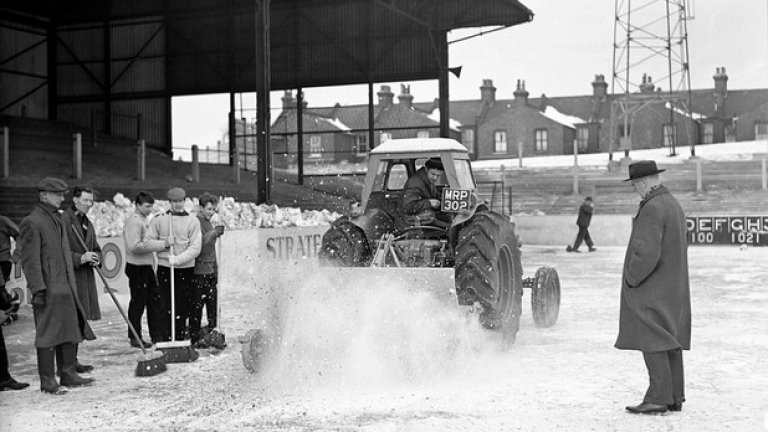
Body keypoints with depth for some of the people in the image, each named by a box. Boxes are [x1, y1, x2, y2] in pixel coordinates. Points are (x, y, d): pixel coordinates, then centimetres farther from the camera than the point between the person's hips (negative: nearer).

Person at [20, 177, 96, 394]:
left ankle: (69, 374, 22)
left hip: (65, 288, 9)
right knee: (47, 335, -3)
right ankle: (47, 381, 5)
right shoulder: (32, 222, -11)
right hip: (48, 289, -9)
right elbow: (30, 260, -15)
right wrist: (38, 289, -19)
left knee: (71, 332, 12)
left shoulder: (57, 219, 17)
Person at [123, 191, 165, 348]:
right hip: (137, 267, -9)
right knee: (137, 303, -1)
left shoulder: (145, 220, 15)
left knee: (153, 300, 12)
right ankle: (135, 338, 8)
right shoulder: (133, 222, -15)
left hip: (147, 266, 9)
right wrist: (158, 246, -23)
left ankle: (156, 335, 20)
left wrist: (161, 245, 9)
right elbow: (135, 246, -24)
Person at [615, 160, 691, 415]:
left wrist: (631, 279, -12)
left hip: (652, 290, -10)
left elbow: (646, 253, -25)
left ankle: (659, 398, -7)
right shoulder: (674, 205, 13)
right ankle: (675, 398, 15)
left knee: (652, 343, -7)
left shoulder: (651, 209, -19)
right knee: (670, 342, 11)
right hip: (674, 287, 10)